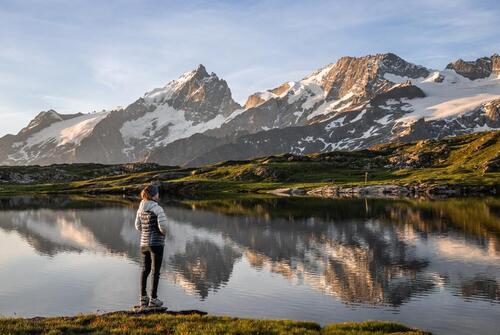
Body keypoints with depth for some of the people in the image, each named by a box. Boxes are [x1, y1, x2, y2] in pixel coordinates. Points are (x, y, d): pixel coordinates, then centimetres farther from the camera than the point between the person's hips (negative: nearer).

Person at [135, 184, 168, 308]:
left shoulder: (141, 208, 6)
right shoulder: (157, 208, -16)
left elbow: (138, 226, 14)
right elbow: (162, 225, -22)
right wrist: (163, 233, -1)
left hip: (144, 242, 7)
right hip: (156, 243, -7)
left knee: (145, 270, 16)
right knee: (156, 271, 3)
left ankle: (143, 298, 22)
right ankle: (153, 299, 7)